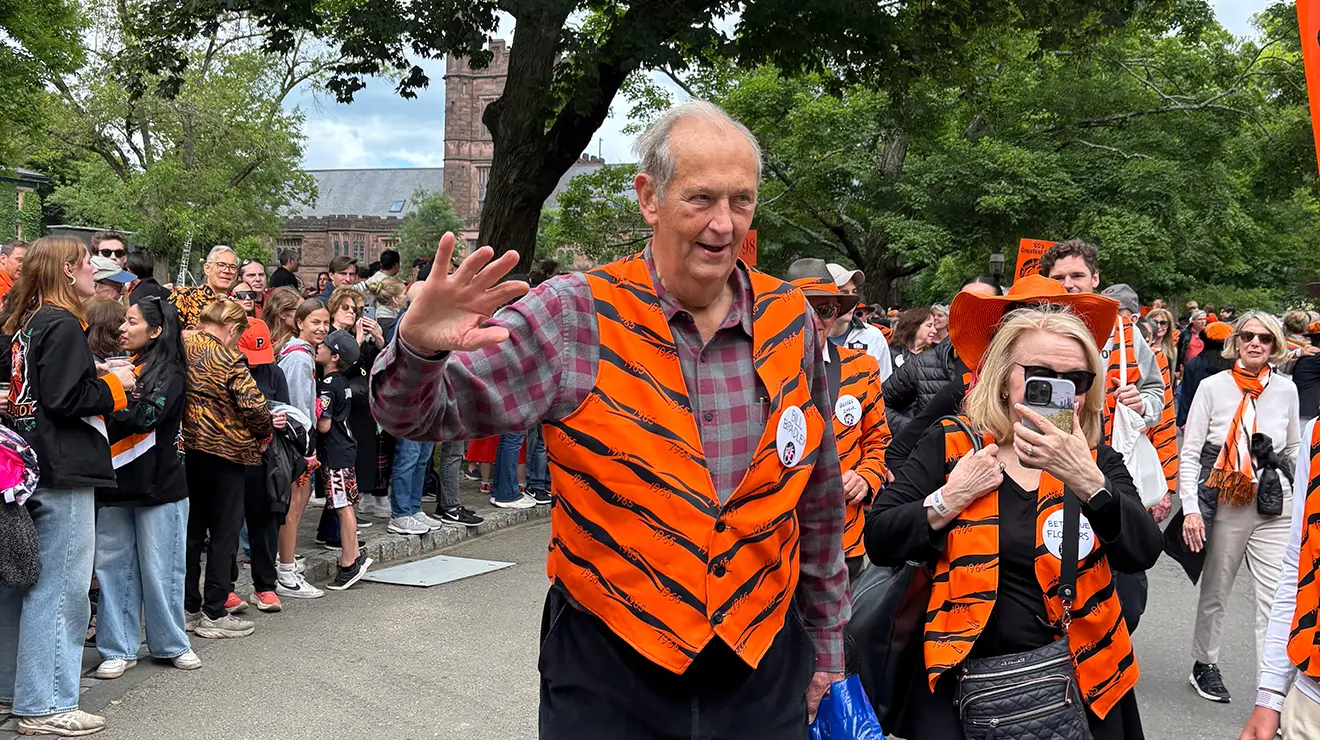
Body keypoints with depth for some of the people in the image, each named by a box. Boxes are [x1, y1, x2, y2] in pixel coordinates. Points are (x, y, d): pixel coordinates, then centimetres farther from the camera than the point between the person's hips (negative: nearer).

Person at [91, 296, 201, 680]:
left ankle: (171, 644, 17)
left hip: (157, 484, -5)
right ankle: (118, 649, 15)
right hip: (115, 482, 5)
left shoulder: (169, 374, -5)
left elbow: (146, 416, -19)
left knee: (159, 567, 2)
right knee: (113, 565, 6)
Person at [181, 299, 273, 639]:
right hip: (223, 451, -6)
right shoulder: (228, 359, -15)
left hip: (187, 448, 6)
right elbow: (253, 405, -19)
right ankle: (213, 614, 7)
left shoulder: (182, 347, 1)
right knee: (224, 532, 3)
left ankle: (188, 608, 20)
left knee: (191, 528, 14)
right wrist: (264, 432, -1)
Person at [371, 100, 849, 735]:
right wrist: (419, 347, -34)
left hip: (765, 670, 3)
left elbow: (818, 500, 10)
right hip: (607, 676, -2)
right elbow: (420, 415, -12)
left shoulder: (791, 323, 0)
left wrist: (825, 642, 17)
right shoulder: (576, 316, -10)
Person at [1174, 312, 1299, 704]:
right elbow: (1189, 453, -3)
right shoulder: (1213, 387, -5)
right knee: (1215, 593, 13)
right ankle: (1204, 665, 33)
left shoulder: (1286, 389, 3)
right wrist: (1191, 508, -10)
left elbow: (1294, 449, 16)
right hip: (1223, 504, -2)